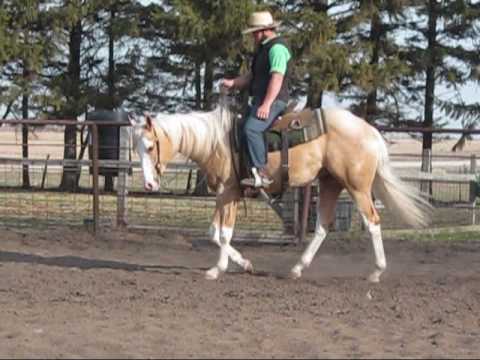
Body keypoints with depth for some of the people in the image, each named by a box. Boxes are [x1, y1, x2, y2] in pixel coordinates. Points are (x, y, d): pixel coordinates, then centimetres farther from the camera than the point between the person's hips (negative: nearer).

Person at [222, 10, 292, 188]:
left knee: (251, 128, -30)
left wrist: (266, 105, -29)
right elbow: (252, 76, 25)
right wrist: (233, 83, 8)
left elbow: (277, 78, -22)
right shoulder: (263, 48, 21)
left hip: (273, 100, -12)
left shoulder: (277, 47, -12)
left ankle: (261, 173, -31)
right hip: (259, 100, 12)